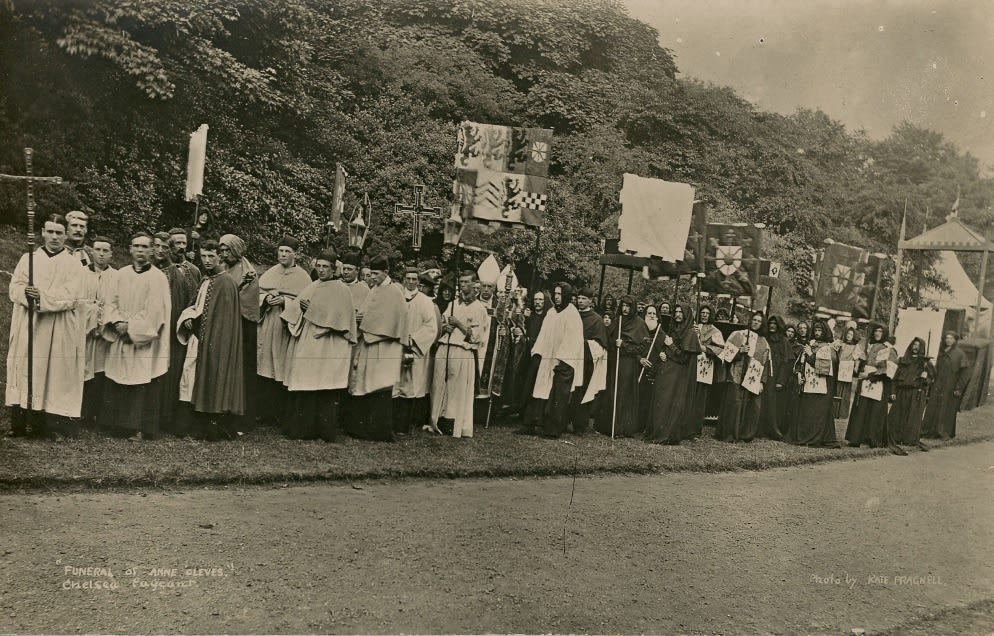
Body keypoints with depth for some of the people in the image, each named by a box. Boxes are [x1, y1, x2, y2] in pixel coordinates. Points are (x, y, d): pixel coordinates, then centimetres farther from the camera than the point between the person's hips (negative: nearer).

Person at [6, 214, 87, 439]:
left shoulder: (74, 264, 5)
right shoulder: (28, 259, 14)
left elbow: (70, 297, -7)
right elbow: (15, 288, 3)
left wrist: (42, 296, -20)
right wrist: (27, 293, -19)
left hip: (59, 334, -2)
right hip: (28, 330, 2)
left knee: (56, 376, -4)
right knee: (27, 373, 0)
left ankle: (54, 426, 0)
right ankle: (22, 425, 5)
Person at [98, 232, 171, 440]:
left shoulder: (158, 277, -6)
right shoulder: (121, 274, 9)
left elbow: (154, 310, -10)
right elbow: (112, 303, 10)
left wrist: (131, 327, -13)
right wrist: (118, 323, -8)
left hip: (144, 341, -5)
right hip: (121, 338, 5)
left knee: (142, 382, -4)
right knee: (117, 382, 7)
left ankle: (140, 428, 3)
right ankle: (118, 424, 16)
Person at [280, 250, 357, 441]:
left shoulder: (340, 289, 0)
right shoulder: (310, 288, 17)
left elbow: (338, 315, -13)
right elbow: (295, 309, 10)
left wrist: (312, 310, -12)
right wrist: (300, 306, -12)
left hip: (327, 346, -5)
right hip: (305, 345, 5)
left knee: (325, 388, -6)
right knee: (304, 387, 4)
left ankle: (325, 430, 2)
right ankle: (303, 427, 12)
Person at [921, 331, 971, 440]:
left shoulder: (960, 353, -6)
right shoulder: (941, 352, 12)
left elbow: (965, 371, -10)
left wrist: (959, 388, -14)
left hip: (950, 386, -5)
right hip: (938, 385, 5)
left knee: (948, 410, -1)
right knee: (933, 407, 2)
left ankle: (946, 433, 7)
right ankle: (931, 431, 6)